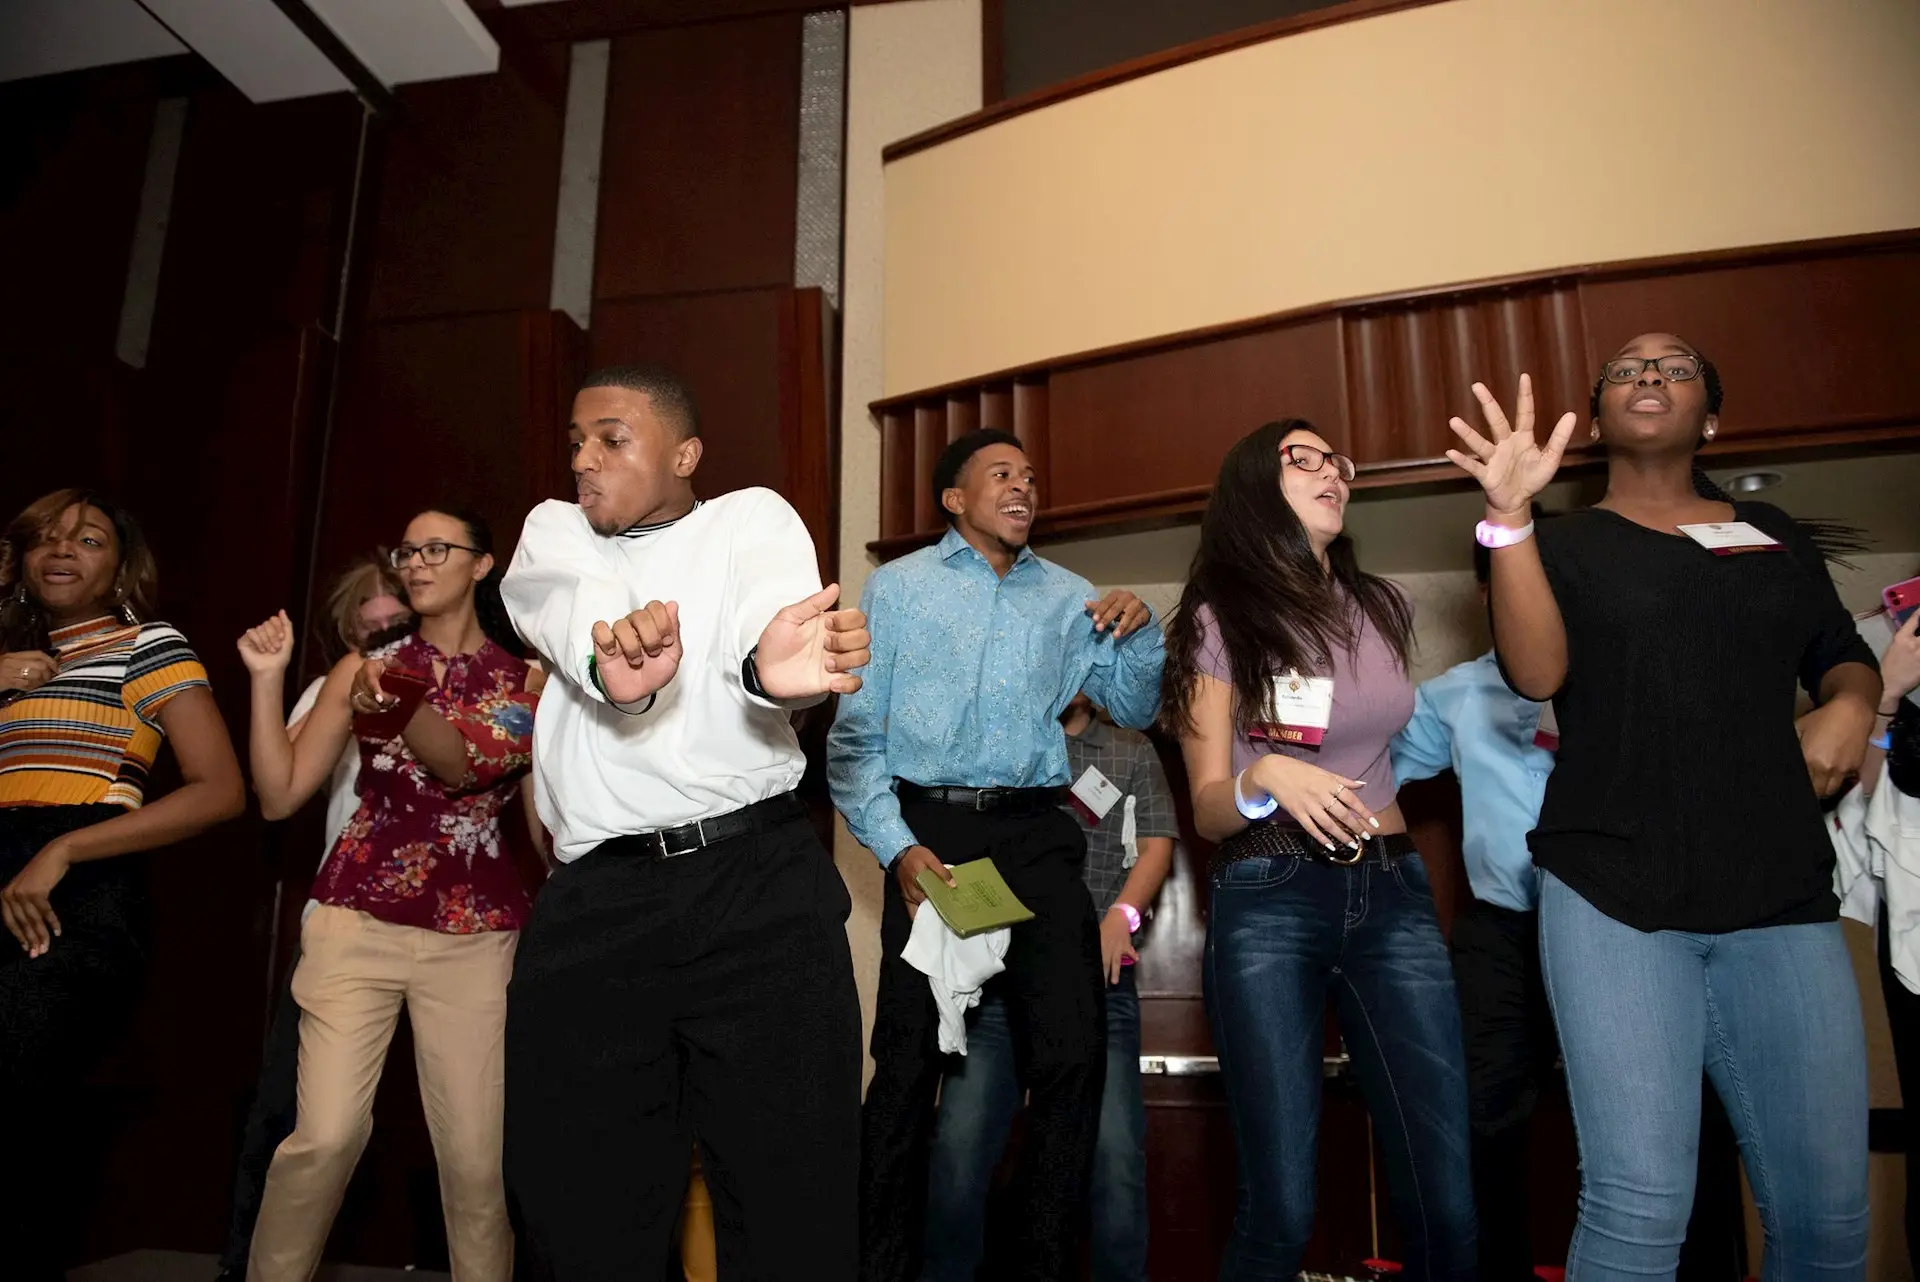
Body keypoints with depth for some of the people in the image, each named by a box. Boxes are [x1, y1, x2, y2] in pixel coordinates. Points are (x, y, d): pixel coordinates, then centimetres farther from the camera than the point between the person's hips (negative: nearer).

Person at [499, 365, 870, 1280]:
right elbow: (571, 605, -6)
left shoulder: (752, 517, 10)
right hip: (591, 899, 3)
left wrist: (773, 666, -40)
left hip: (757, 882, -2)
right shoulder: (554, 531, 19)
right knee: (579, 1205, 6)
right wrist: (609, 660, -31)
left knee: (791, 1195, -2)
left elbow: (771, 606, -14)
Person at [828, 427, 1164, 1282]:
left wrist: (1140, 632, -1)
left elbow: (1136, 710, 19)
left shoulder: (1068, 597, 15)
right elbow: (853, 733, 1)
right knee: (910, 1059, 0)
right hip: (929, 832, -2)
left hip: (1037, 835, 3)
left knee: (1074, 1052, -1)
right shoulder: (898, 586, 7)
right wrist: (895, 846, -11)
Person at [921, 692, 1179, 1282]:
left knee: (1115, 1145, -7)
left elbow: (1157, 845, 10)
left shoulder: (1132, 751, 17)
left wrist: (1120, 915, -8)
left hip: (1097, 972, 0)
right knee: (960, 1138, -5)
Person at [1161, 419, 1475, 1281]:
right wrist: (1263, 778, -23)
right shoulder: (1220, 617, -1)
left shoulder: (1384, 607, 12)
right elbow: (1208, 811, -5)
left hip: (1393, 894, 4)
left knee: (1448, 1203, -3)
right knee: (1281, 1207, -5)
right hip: (1270, 902, -4)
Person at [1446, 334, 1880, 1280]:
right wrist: (1508, 515, -20)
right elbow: (1537, 673, -9)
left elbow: (1844, 656, 26)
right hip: (1612, 892, -3)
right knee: (1639, 1206, -12)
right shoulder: (1565, 543, 9)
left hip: (1780, 894, 4)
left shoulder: (1772, 534, 19)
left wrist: (1850, 706, 2)